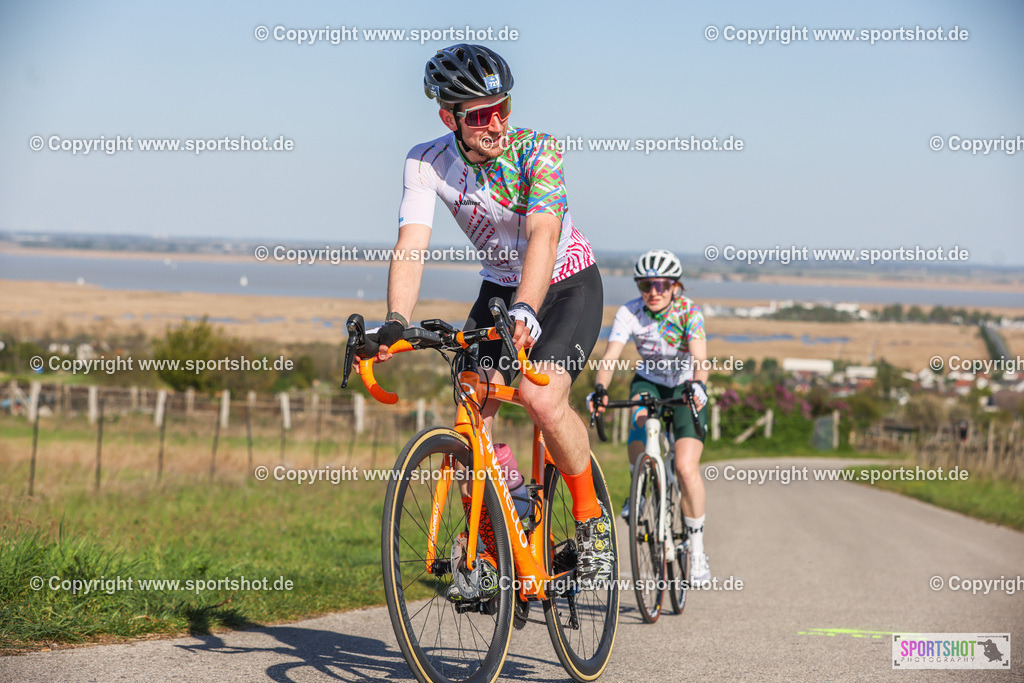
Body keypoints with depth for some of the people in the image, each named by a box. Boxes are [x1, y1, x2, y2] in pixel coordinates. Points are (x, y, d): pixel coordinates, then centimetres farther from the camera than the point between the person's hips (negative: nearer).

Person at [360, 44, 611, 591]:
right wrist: (395, 323, -44)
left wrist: (524, 311, -58)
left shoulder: (536, 150, -27)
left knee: (543, 402, -26)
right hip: (499, 287, 4)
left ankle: (591, 519, -4)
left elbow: (543, 235, -41)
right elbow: (410, 247, -27)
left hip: (568, 285, -4)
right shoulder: (426, 163, -17)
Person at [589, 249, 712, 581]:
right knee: (641, 418, -35)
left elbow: (700, 358, -36)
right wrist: (599, 389, -48)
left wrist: (697, 386, -57)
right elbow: (610, 357, -29)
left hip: (686, 388, -2)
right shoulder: (630, 313, -17)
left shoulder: (688, 311, -23)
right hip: (648, 382, 2)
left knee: (686, 467, -18)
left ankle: (697, 551, -4)